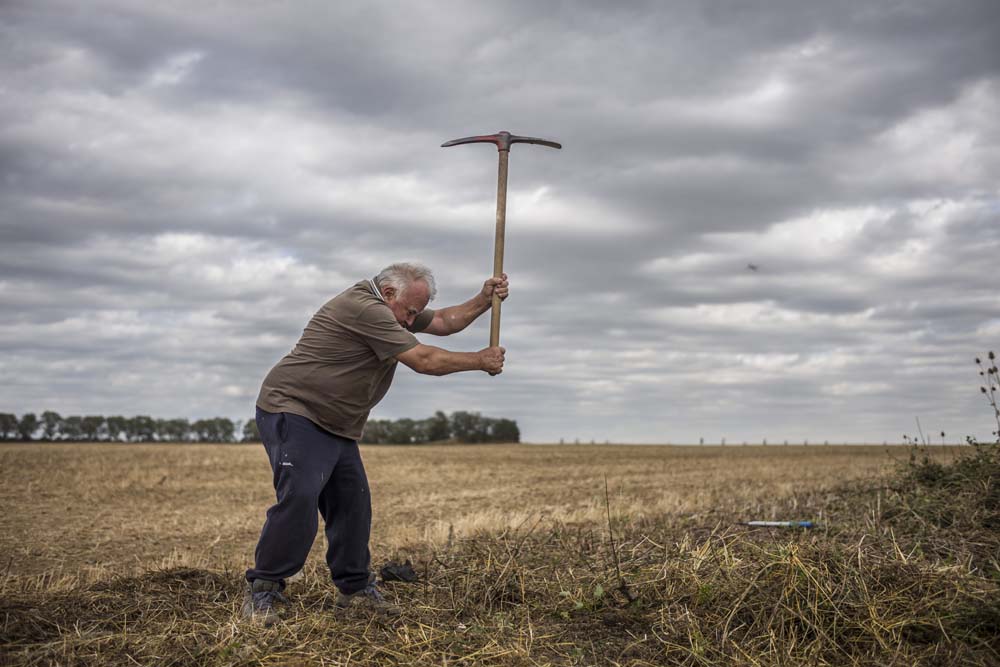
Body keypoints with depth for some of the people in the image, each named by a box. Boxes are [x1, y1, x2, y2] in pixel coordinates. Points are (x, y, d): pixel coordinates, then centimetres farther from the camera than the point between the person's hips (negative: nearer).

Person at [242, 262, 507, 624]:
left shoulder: (389, 308, 11)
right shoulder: (365, 309, -22)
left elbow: (444, 321, 14)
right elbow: (424, 360, -21)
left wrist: (485, 299, 0)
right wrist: (480, 361, -11)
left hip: (337, 426, 10)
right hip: (292, 413, -10)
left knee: (352, 503, 8)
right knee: (298, 497, -21)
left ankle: (354, 587, 18)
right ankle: (262, 592, -13)